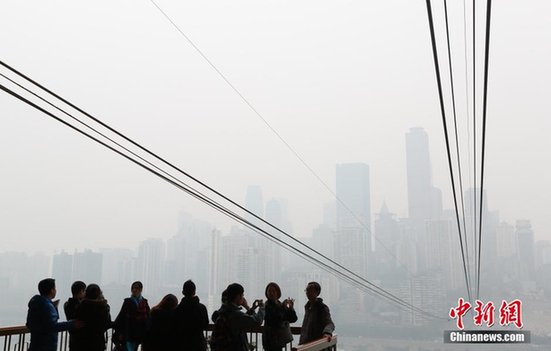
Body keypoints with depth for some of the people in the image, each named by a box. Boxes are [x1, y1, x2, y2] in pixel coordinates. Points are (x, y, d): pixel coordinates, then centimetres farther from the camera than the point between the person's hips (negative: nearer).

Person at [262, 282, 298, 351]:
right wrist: (282, 307, -30)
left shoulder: (281, 305, 8)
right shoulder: (267, 306, -11)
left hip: (280, 340, 7)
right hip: (270, 341, -7)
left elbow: (293, 319, 2)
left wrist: (291, 308, -15)